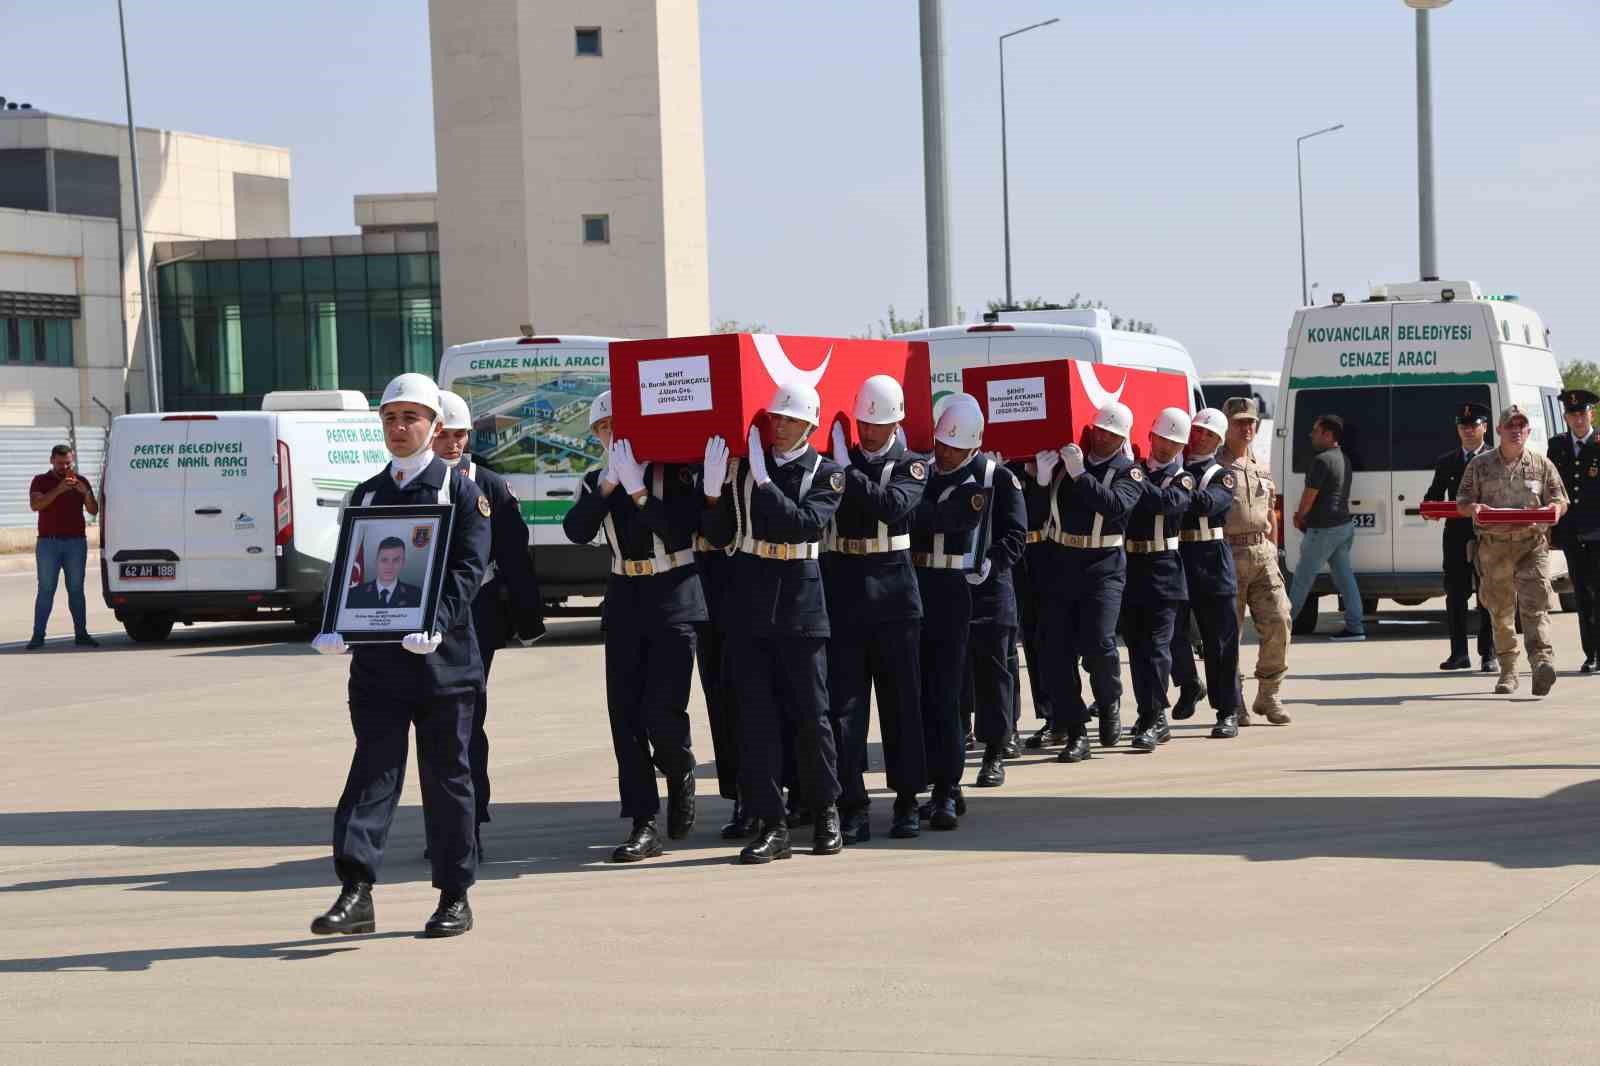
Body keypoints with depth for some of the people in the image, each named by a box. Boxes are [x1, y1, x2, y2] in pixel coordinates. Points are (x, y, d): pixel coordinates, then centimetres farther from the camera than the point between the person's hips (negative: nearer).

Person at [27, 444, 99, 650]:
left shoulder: (80, 481, 11)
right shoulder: (40, 481, 5)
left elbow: (93, 510, 5)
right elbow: (35, 505, -13)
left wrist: (86, 492, -14)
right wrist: (58, 490, -23)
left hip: (76, 542, 2)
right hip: (48, 542, -2)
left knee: (76, 590, 2)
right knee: (46, 590, -5)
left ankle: (81, 634, 2)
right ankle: (38, 636, -6)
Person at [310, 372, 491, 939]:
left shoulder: (461, 491, 2)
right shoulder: (366, 494, 14)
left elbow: (468, 569, -8)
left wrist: (437, 623, -24)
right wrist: (334, 628, -6)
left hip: (443, 658, -3)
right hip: (377, 659, 3)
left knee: (446, 777, 4)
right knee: (372, 772, -4)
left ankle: (455, 897, 12)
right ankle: (356, 892, -9)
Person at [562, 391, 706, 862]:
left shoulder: (676, 470, -3)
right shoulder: (598, 481, 10)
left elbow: (681, 529, -15)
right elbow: (576, 531, -7)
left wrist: (638, 489, -21)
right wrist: (609, 483, -16)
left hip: (674, 599, -4)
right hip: (624, 601, 4)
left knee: (662, 710, -11)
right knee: (626, 714, -2)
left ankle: (681, 775, 21)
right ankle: (644, 826, 0)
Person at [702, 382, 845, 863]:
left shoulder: (826, 474, 0)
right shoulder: (742, 464, 5)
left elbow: (803, 524, -17)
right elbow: (718, 536, 5)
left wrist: (763, 481, -19)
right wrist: (713, 490, -11)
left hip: (799, 605, -2)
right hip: (748, 602, 2)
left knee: (810, 713, 3)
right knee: (755, 715, 0)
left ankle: (825, 812, 20)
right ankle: (772, 824, 3)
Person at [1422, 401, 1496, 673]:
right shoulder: (1446, 462, 15)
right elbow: (1434, 495, 18)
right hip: (1456, 536, 3)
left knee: (1488, 597, 0)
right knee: (1455, 595, 2)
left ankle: (1488, 655, 6)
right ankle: (1459, 653, 8)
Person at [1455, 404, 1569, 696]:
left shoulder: (1542, 465, 10)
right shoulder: (1480, 465, 9)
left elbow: (1560, 502, 13)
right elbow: (1461, 503, 11)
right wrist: (1473, 508, -13)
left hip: (1532, 544, -1)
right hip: (1493, 546, 1)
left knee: (1535, 605, -16)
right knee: (1501, 609, 6)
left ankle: (1542, 661, -29)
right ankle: (1508, 671, 15)